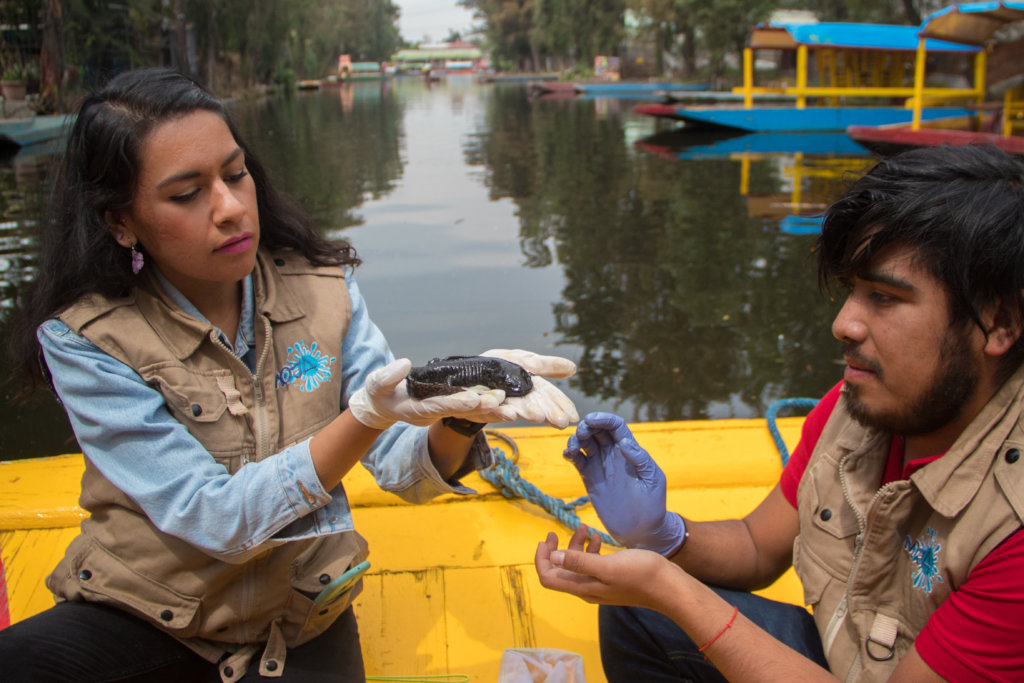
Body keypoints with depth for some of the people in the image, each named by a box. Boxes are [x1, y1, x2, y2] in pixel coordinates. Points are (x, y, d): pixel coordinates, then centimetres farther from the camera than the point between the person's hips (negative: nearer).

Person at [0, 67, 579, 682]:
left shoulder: (323, 289, -4)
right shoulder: (83, 340, -13)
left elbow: (405, 473, -8)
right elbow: (215, 520, -19)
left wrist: (460, 413, -30)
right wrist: (366, 415, -32)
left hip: (300, 621, 3)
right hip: (146, 608, -2)